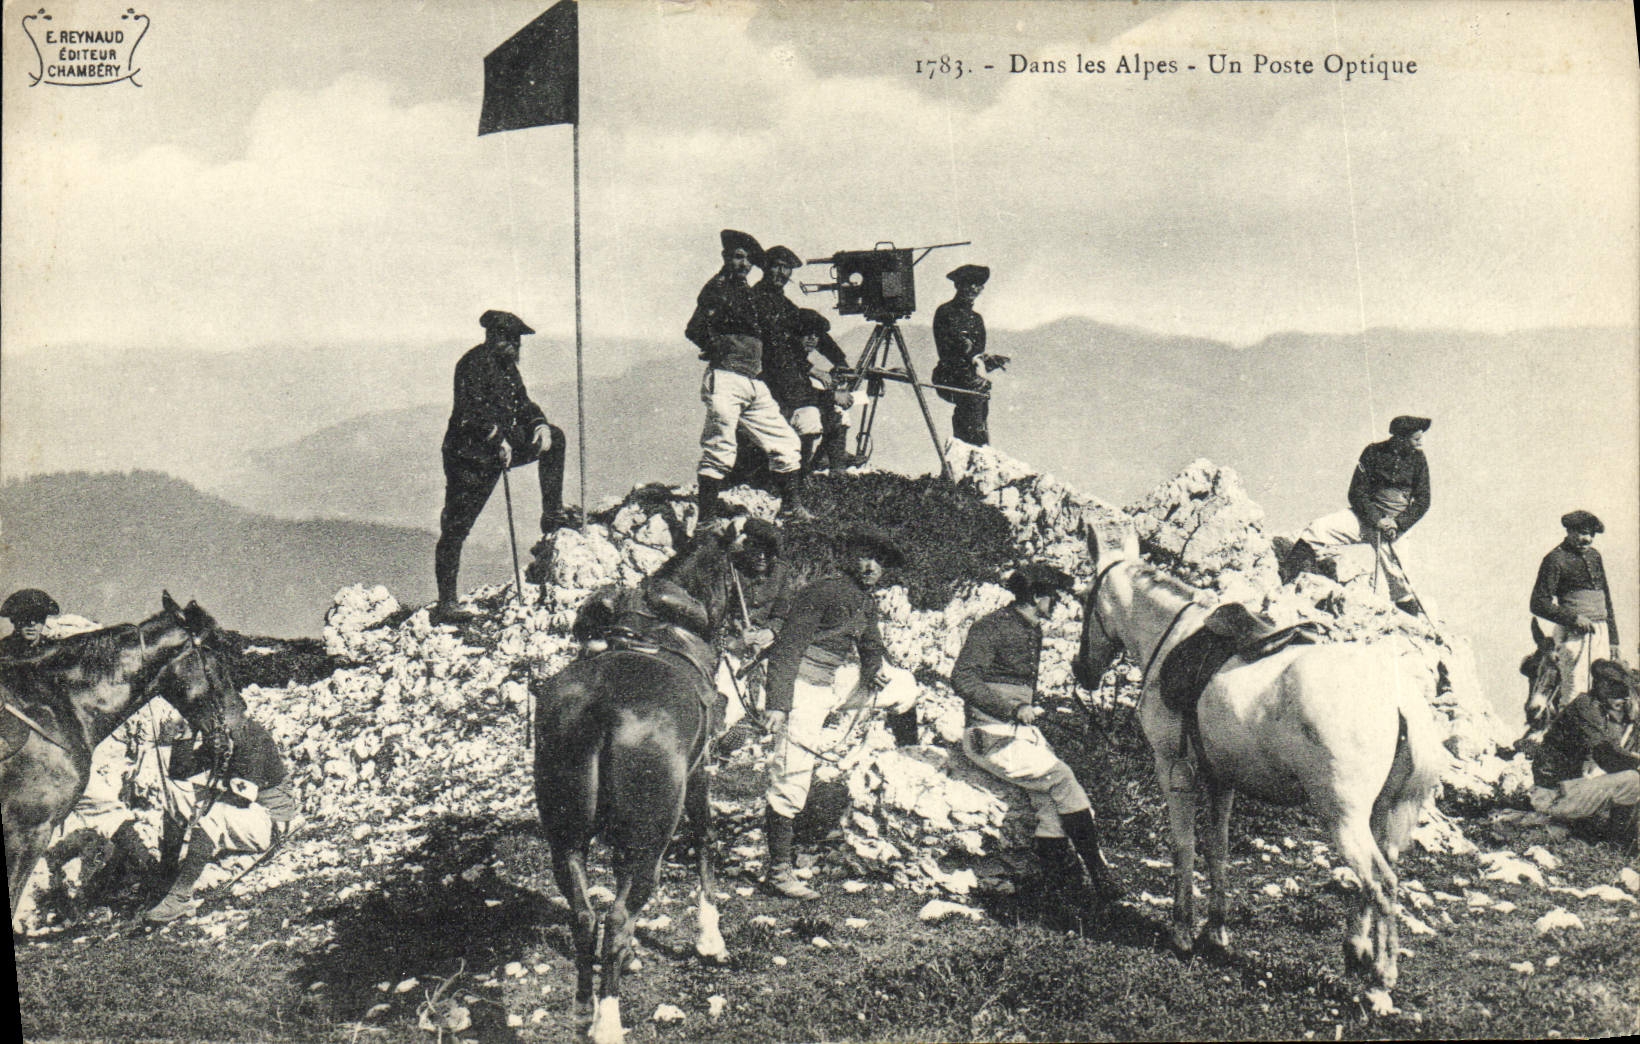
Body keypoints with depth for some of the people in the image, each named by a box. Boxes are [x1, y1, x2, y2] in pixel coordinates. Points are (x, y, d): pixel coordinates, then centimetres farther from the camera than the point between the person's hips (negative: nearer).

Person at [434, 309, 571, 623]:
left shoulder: (506, 366, 14)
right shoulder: (474, 363, -14)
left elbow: (522, 403, 18)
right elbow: (470, 410, -24)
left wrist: (539, 423, -1)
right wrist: (498, 438, -30)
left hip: (500, 448, 9)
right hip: (468, 454, -9)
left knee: (553, 437, 10)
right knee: (455, 529, -6)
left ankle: (552, 515, 11)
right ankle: (445, 604, -3)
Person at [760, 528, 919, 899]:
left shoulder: (867, 602, 8)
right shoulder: (822, 593, -17)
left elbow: (871, 648, 19)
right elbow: (785, 649, -20)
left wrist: (875, 670, -7)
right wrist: (776, 705, -27)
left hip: (839, 680, 8)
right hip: (805, 684, -8)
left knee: (904, 684, 13)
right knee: (792, 777, -7)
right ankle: (779, 872, 1)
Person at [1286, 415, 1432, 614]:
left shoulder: (1418, 460, 2)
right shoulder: (1373, 453, -3)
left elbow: (1422, 502, 4)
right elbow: (1357, 493, -4)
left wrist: (1398, 525, -11)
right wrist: (1377, 520, -17)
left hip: (1396, 521, 0)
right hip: (1365, 514, 0)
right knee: (1319, 529, -21)